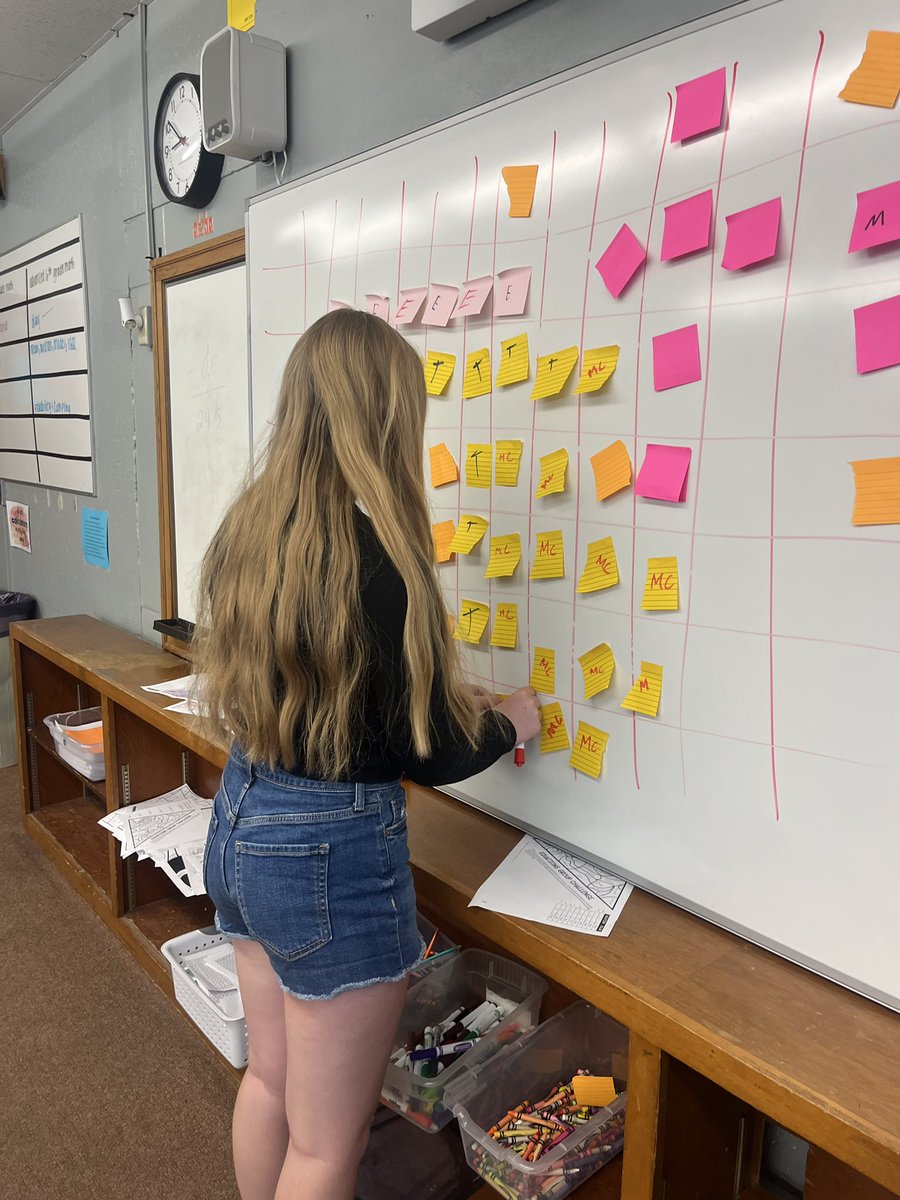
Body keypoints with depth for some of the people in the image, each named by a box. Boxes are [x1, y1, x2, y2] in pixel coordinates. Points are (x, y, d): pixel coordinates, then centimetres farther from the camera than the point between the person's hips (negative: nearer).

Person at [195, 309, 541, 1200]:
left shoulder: (245, 531, -2)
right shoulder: (380, 557, -24)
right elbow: (432, 756, -16)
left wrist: (445, 696, 14)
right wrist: (510, 721, 5)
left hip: (239, 823, 8)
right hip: (331, 853, -7)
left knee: (268, 1076, 29)